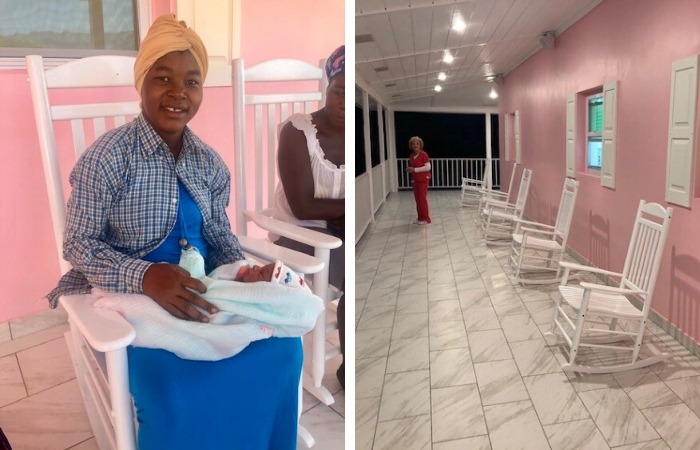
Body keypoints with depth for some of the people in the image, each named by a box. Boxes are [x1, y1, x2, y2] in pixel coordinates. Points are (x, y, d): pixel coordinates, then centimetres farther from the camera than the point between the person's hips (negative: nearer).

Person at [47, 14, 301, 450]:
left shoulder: (209, 162, 3)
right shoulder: (108, 157, -12)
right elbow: (77, 245, -11)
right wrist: (144, 276, -28)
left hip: (197, 291, 5)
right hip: (130, 298, -4)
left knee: (282, 346, -13)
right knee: (178, 388, -28)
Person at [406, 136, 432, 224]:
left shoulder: (423, 154, -12)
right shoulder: (411, 155, 8)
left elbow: (428, 167, -17)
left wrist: (415, 169, -20)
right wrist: (409, 169, -2)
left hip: (423, 180, -7)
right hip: (415, 180, 7)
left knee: (422, 199, -6)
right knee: (417, 199, 9)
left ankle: (425, 218, 4)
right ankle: (420, 218, 18)